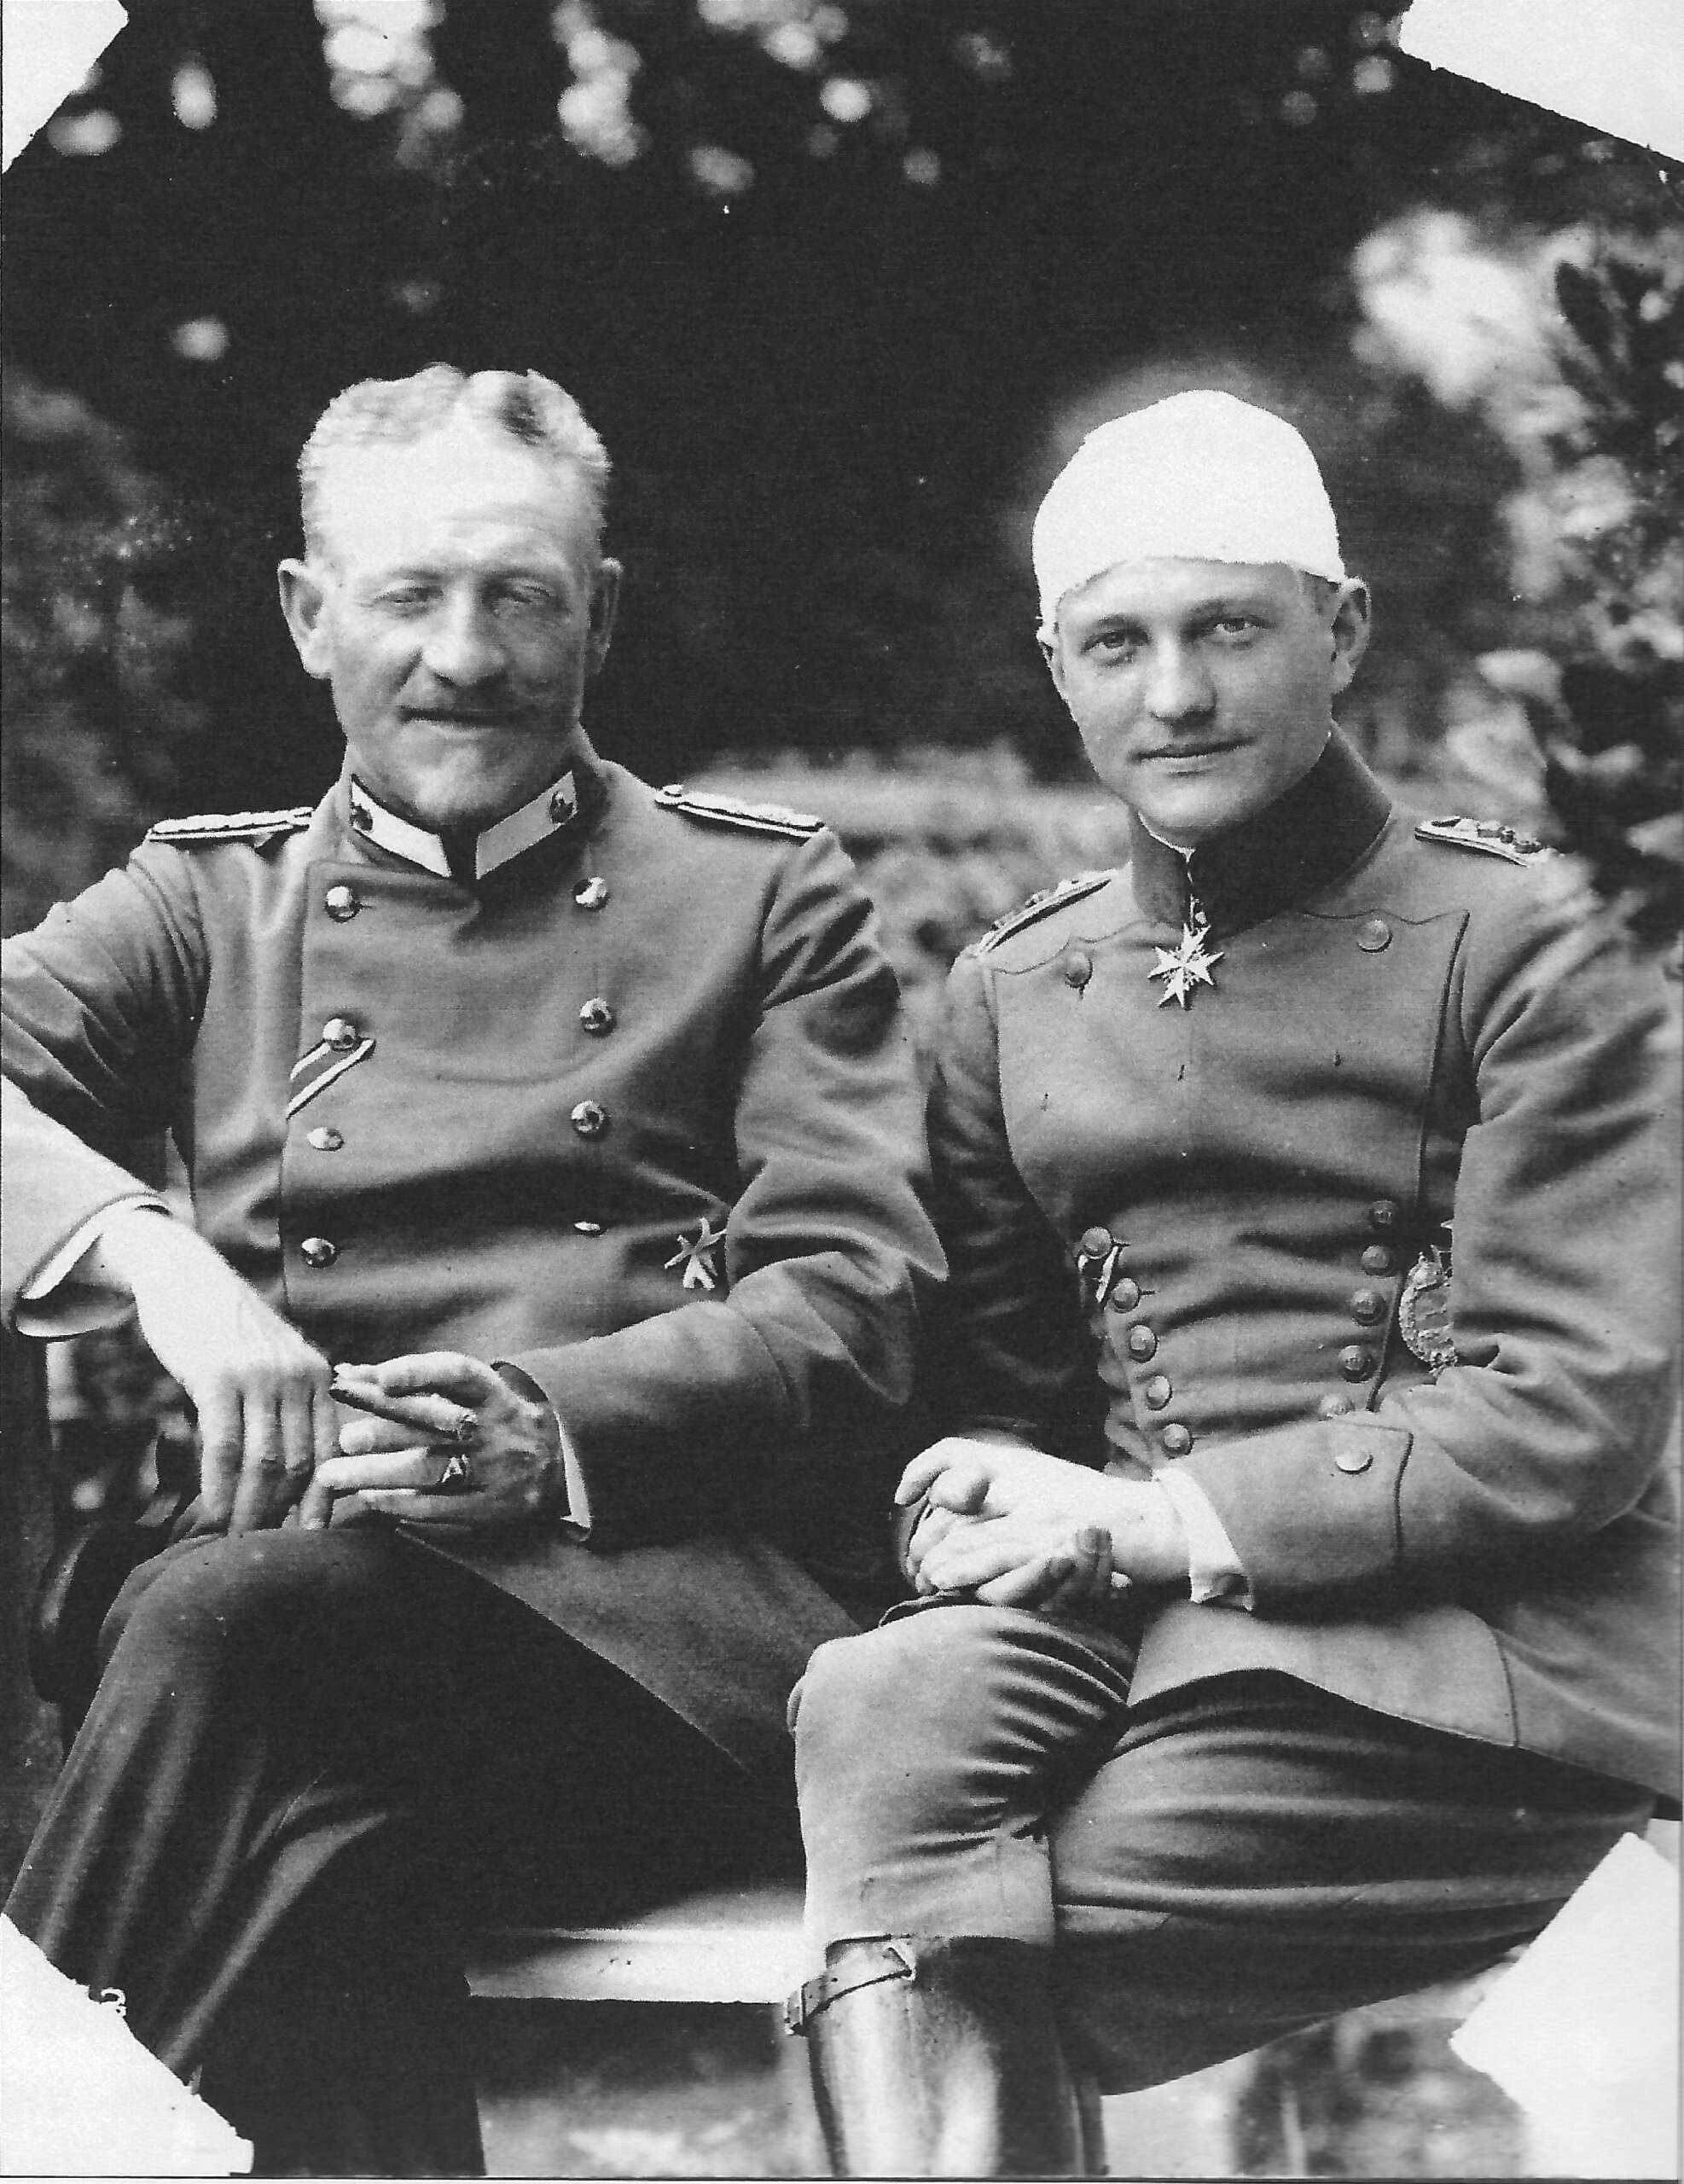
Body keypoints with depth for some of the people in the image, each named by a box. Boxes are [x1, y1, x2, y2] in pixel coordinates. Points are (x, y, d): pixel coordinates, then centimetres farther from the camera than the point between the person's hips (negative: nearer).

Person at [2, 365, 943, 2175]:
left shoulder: (763, 894, 16)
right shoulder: (208, 901, 22)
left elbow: (853, 1303, 4)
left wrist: (548, 1425, -14)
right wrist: (157, 1258, -18)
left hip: (677, 1610, -1)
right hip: (308, 1580, 2)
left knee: (231, 1619, -31)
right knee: (314, 1839, -34)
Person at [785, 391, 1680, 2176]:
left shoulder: (1514, 945, -1)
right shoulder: (1012, 991, 15)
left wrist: (1170, 1515, -15)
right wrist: (999, 1500, -9)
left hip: (1449, 1650, -4)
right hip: (1130, 1617, 4)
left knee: (925, 1931, -23)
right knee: (882, 1711, -29)